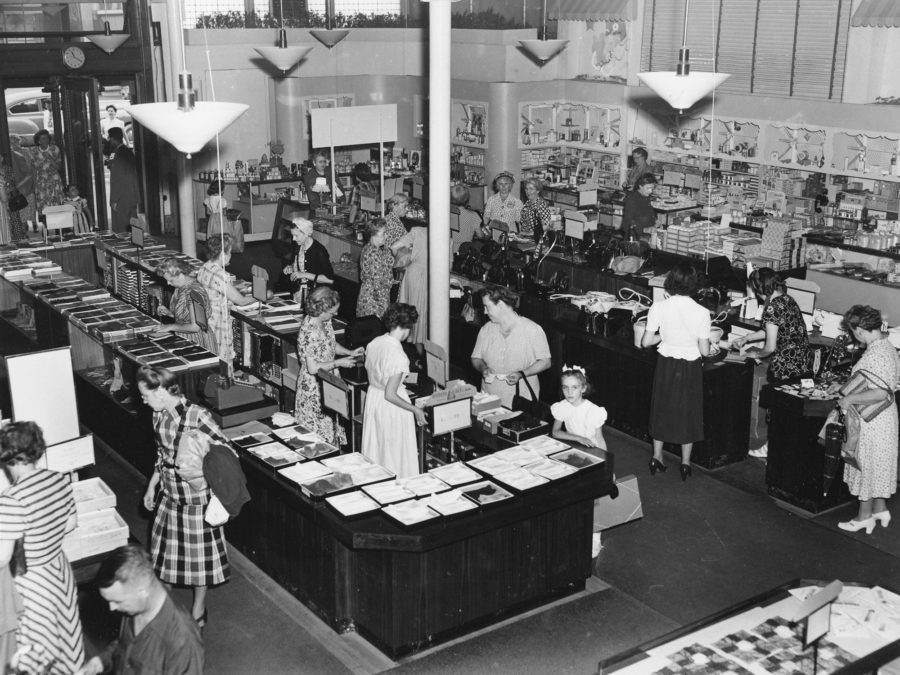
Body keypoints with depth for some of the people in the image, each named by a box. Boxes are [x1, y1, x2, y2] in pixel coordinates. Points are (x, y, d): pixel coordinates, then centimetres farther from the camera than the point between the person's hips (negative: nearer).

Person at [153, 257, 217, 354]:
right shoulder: (181, 287, 4)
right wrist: (168, 312, 1)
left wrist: (170, 327, -19)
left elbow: (195, 327, -27)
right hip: (184, 339, 9)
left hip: (197, 342, -9)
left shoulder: (193, 293, -25)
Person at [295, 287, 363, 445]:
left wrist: (350, 352, 1)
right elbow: (313, 368, -28)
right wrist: (338, 363, -20)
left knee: (331, 423, 19)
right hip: (314, 386, -9)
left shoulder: (325, 321, -3)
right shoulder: (310, 332, -30)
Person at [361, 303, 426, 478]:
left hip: (372, 397, 8)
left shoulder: (374, 343, -5)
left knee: (375, 448, 21)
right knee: (395, 453, 8)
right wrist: (415, 410, -16)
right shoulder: (398, 356, -27)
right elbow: (390, 395, -26)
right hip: (391, 407, -8)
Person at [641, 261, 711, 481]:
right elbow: (705, 351, -12)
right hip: (690, 367, -1)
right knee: (688, 411, 15)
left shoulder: (659, 308, -15)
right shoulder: (701, 313, -17)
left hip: (666, 364, 1)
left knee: (662, 407, 19)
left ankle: (657, 458, 29)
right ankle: (685, 463, 25)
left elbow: (645, 342, -11)